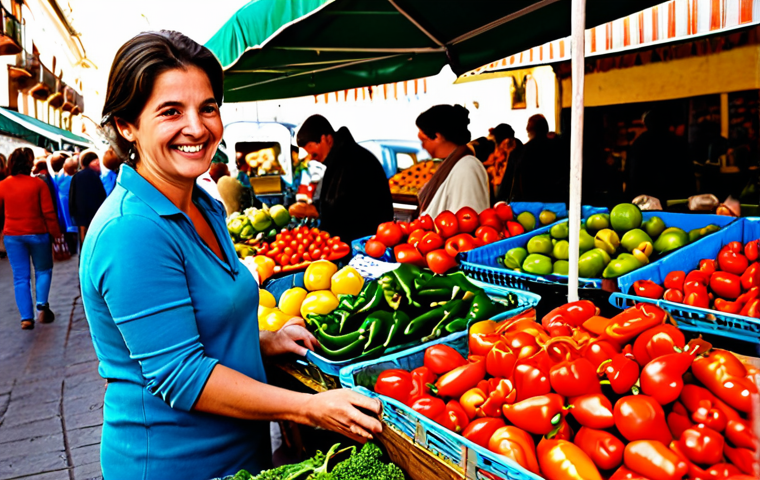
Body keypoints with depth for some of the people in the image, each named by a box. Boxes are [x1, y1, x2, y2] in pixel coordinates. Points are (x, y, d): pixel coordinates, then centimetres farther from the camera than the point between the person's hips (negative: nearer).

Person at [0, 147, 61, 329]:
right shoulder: (38, 183, -10)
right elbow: (48, 212, -12)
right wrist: (55, 233, -4)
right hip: (37, 233, -2)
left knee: (20, 277, 7)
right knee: (43, 270, 16)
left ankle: (26, 317, 5)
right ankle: (42, 304, -3)